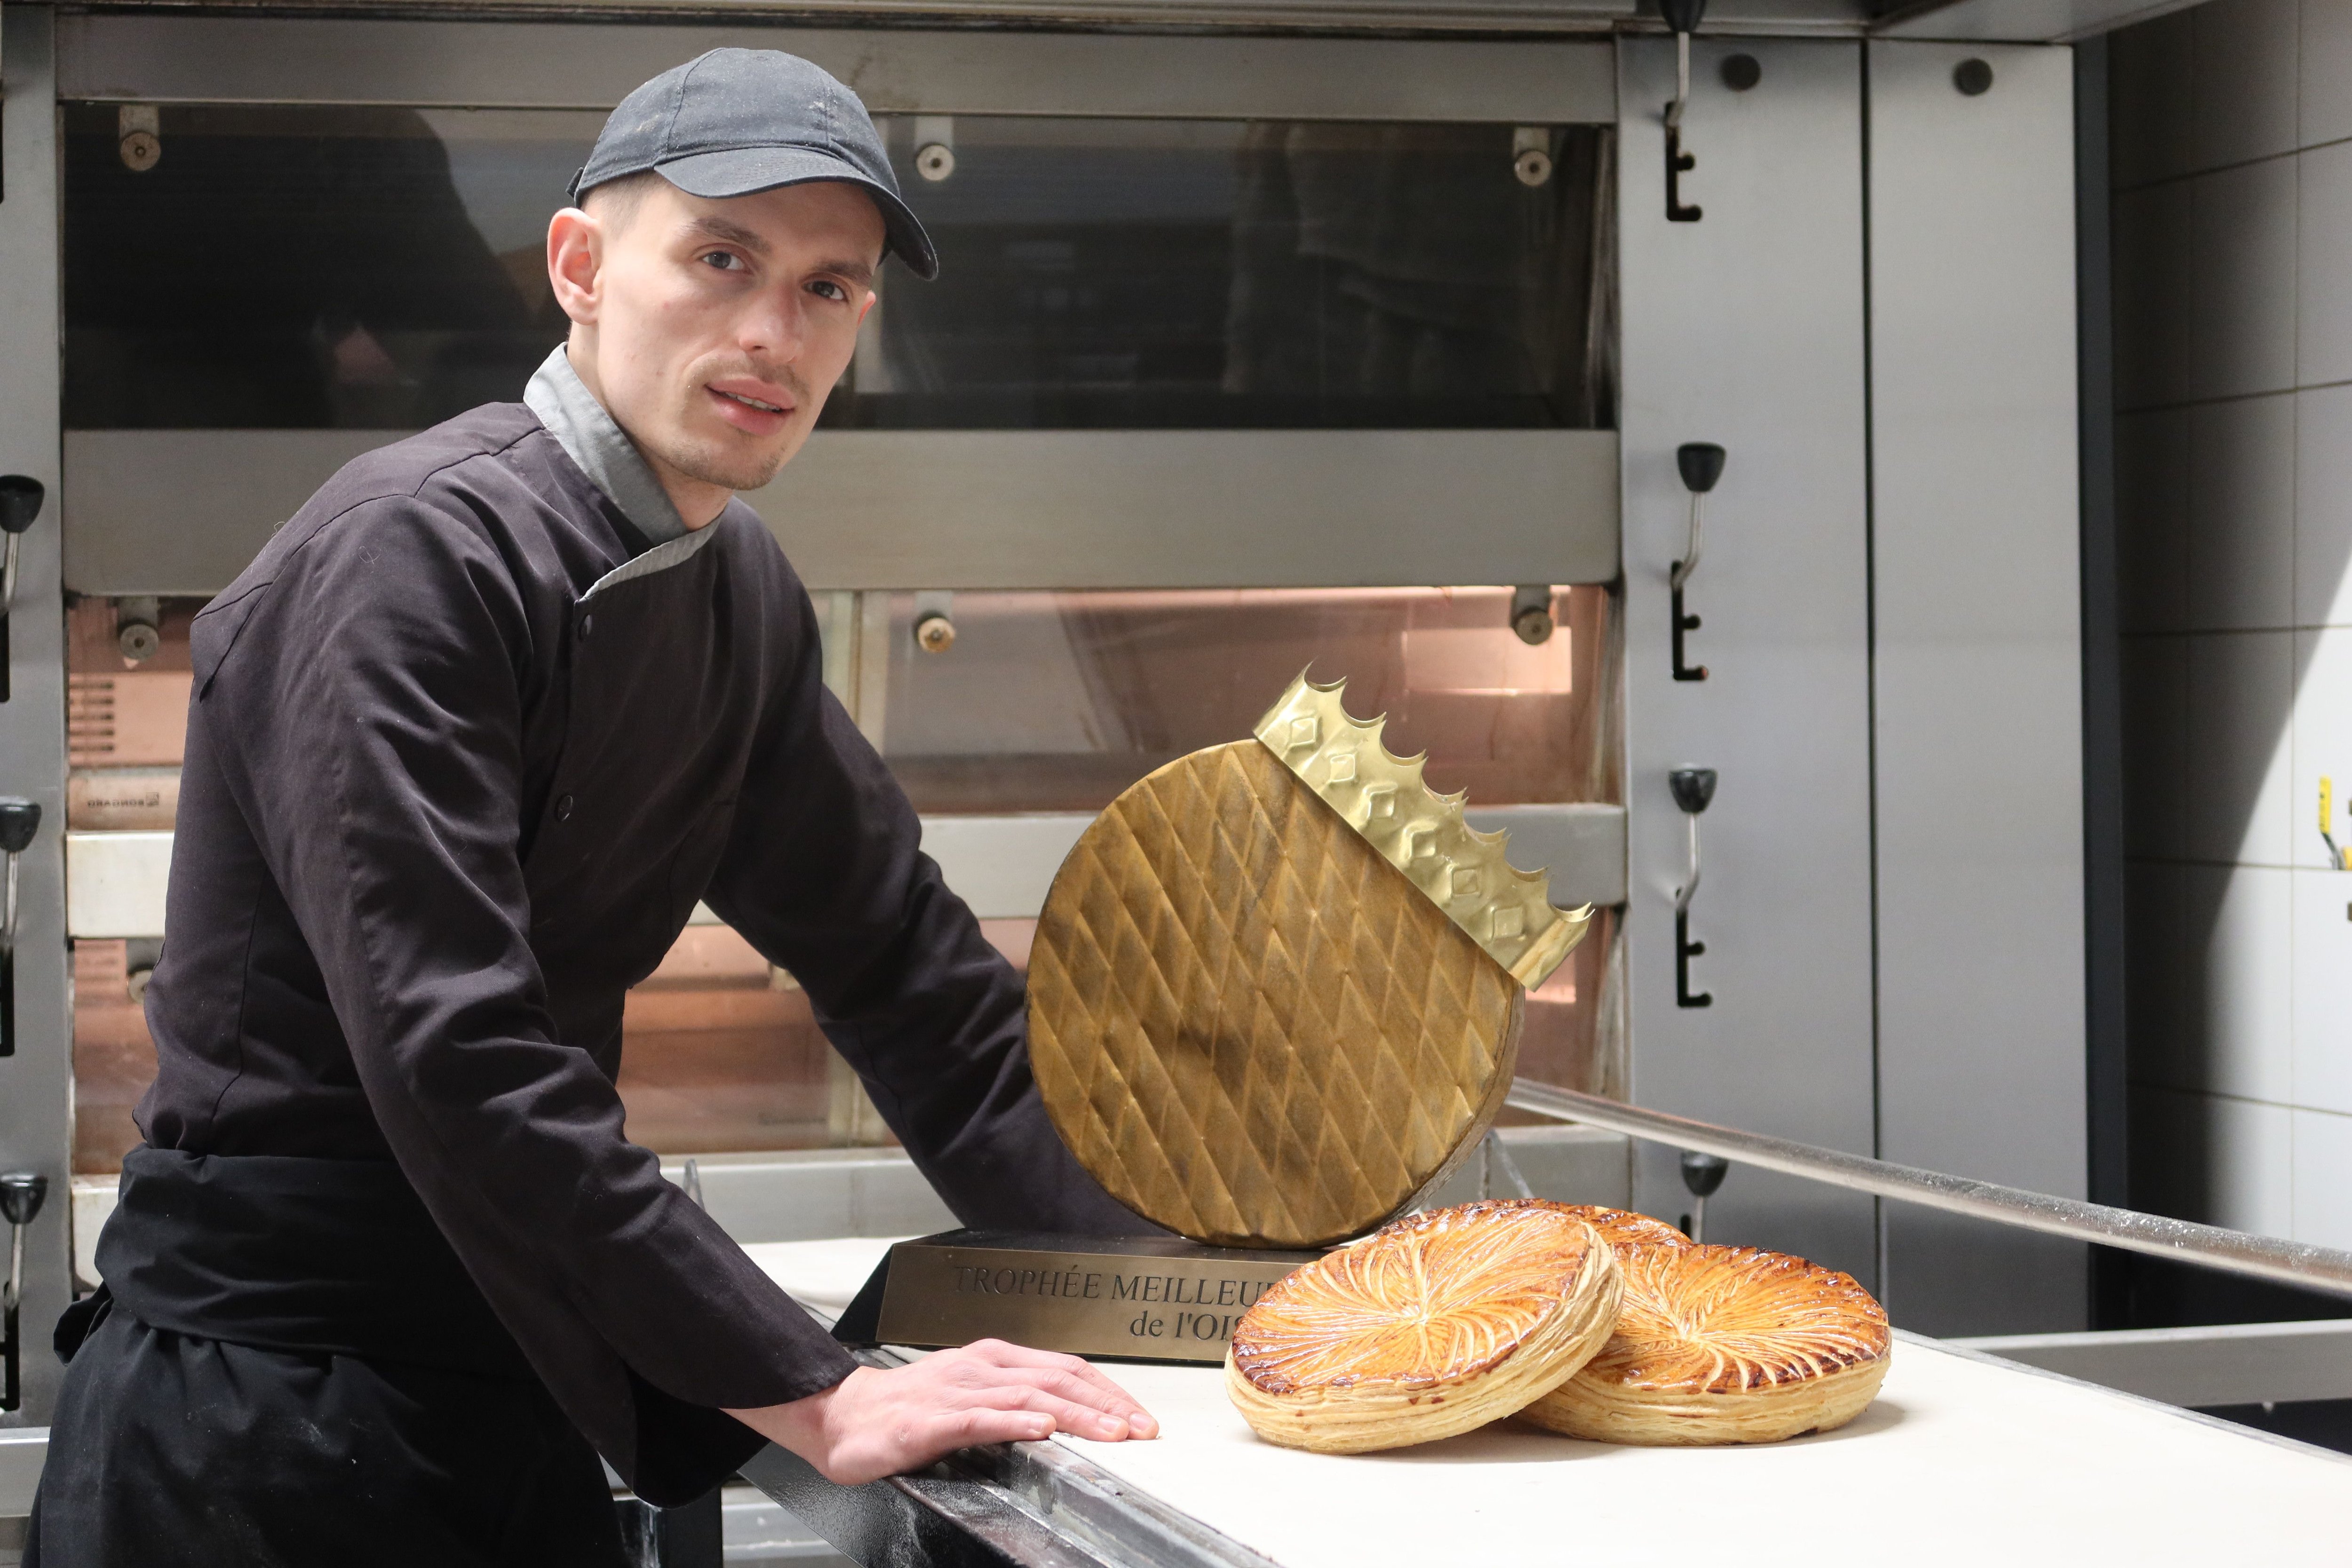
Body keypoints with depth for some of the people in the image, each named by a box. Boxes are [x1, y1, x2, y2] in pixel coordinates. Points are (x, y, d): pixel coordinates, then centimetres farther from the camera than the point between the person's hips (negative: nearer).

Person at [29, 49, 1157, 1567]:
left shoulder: (738, 589, 8)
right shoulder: (417, 553, -19)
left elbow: (899, 957, 14)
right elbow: (461, 1065, -27)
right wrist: (818, 1401, -27)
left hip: (511, 1410, 8)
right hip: (263, 1418, -8)